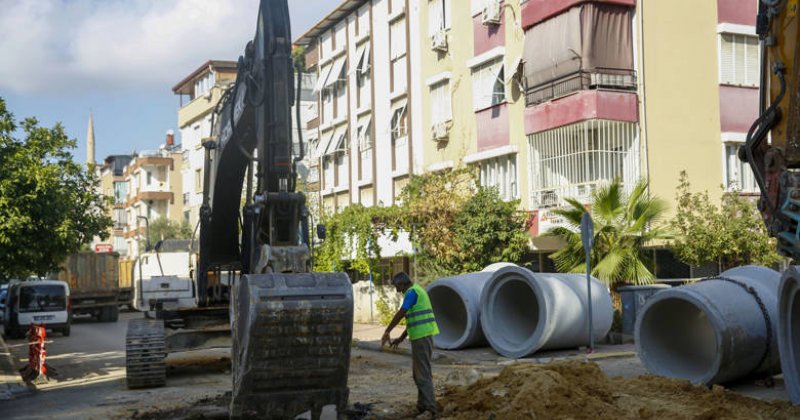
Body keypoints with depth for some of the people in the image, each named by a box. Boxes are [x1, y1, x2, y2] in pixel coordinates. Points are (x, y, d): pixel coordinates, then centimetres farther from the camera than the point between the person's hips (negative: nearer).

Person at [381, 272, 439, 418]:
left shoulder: (412, 292, -12)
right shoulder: (417, 291, 21)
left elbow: (400, 314, -18)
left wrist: (387, 332, -10)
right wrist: (401, 338, 23)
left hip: (421, 336, -10)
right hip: (423, 335, 10)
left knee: (423, 373, -10)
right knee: (418, 371, 16)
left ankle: (429, 409, -12)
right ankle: (422, 405, 21)